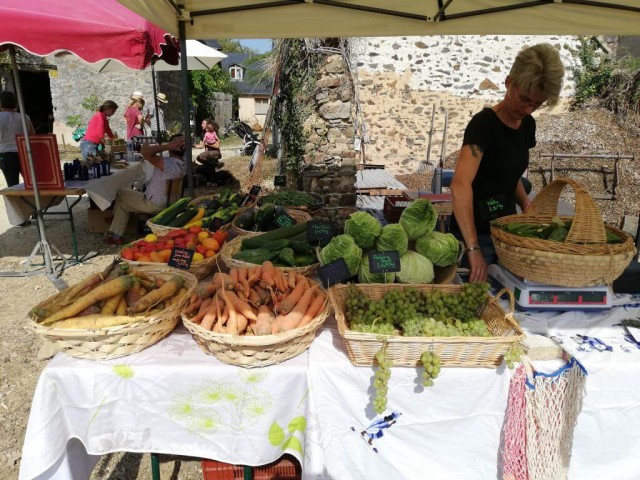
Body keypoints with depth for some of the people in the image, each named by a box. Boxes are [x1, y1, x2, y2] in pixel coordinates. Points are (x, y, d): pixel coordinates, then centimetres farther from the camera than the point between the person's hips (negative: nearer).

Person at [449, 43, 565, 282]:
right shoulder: (483, 124, -19)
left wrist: (525, 203, -2)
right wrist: (473, 248, -38)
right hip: (475, 232, -7)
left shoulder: (528, 125, 4)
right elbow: (460, 185, -34)